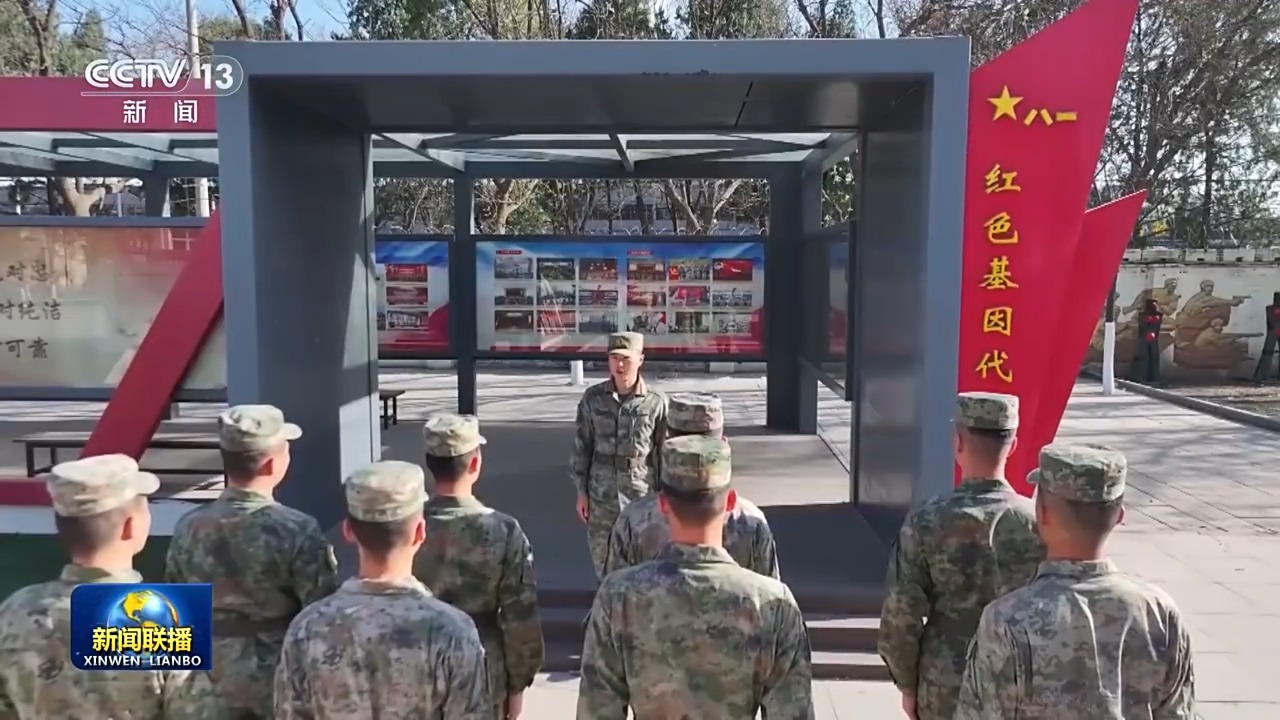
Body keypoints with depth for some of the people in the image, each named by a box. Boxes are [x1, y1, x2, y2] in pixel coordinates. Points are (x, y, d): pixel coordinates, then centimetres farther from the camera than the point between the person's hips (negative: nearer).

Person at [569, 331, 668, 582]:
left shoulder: (656, 403, -8)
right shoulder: (593, 398, -1)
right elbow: (582, 446, 5)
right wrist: (581, 492, 4)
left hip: (641, 497, -2)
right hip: (601, 496, 2)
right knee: (602, 559, 13)